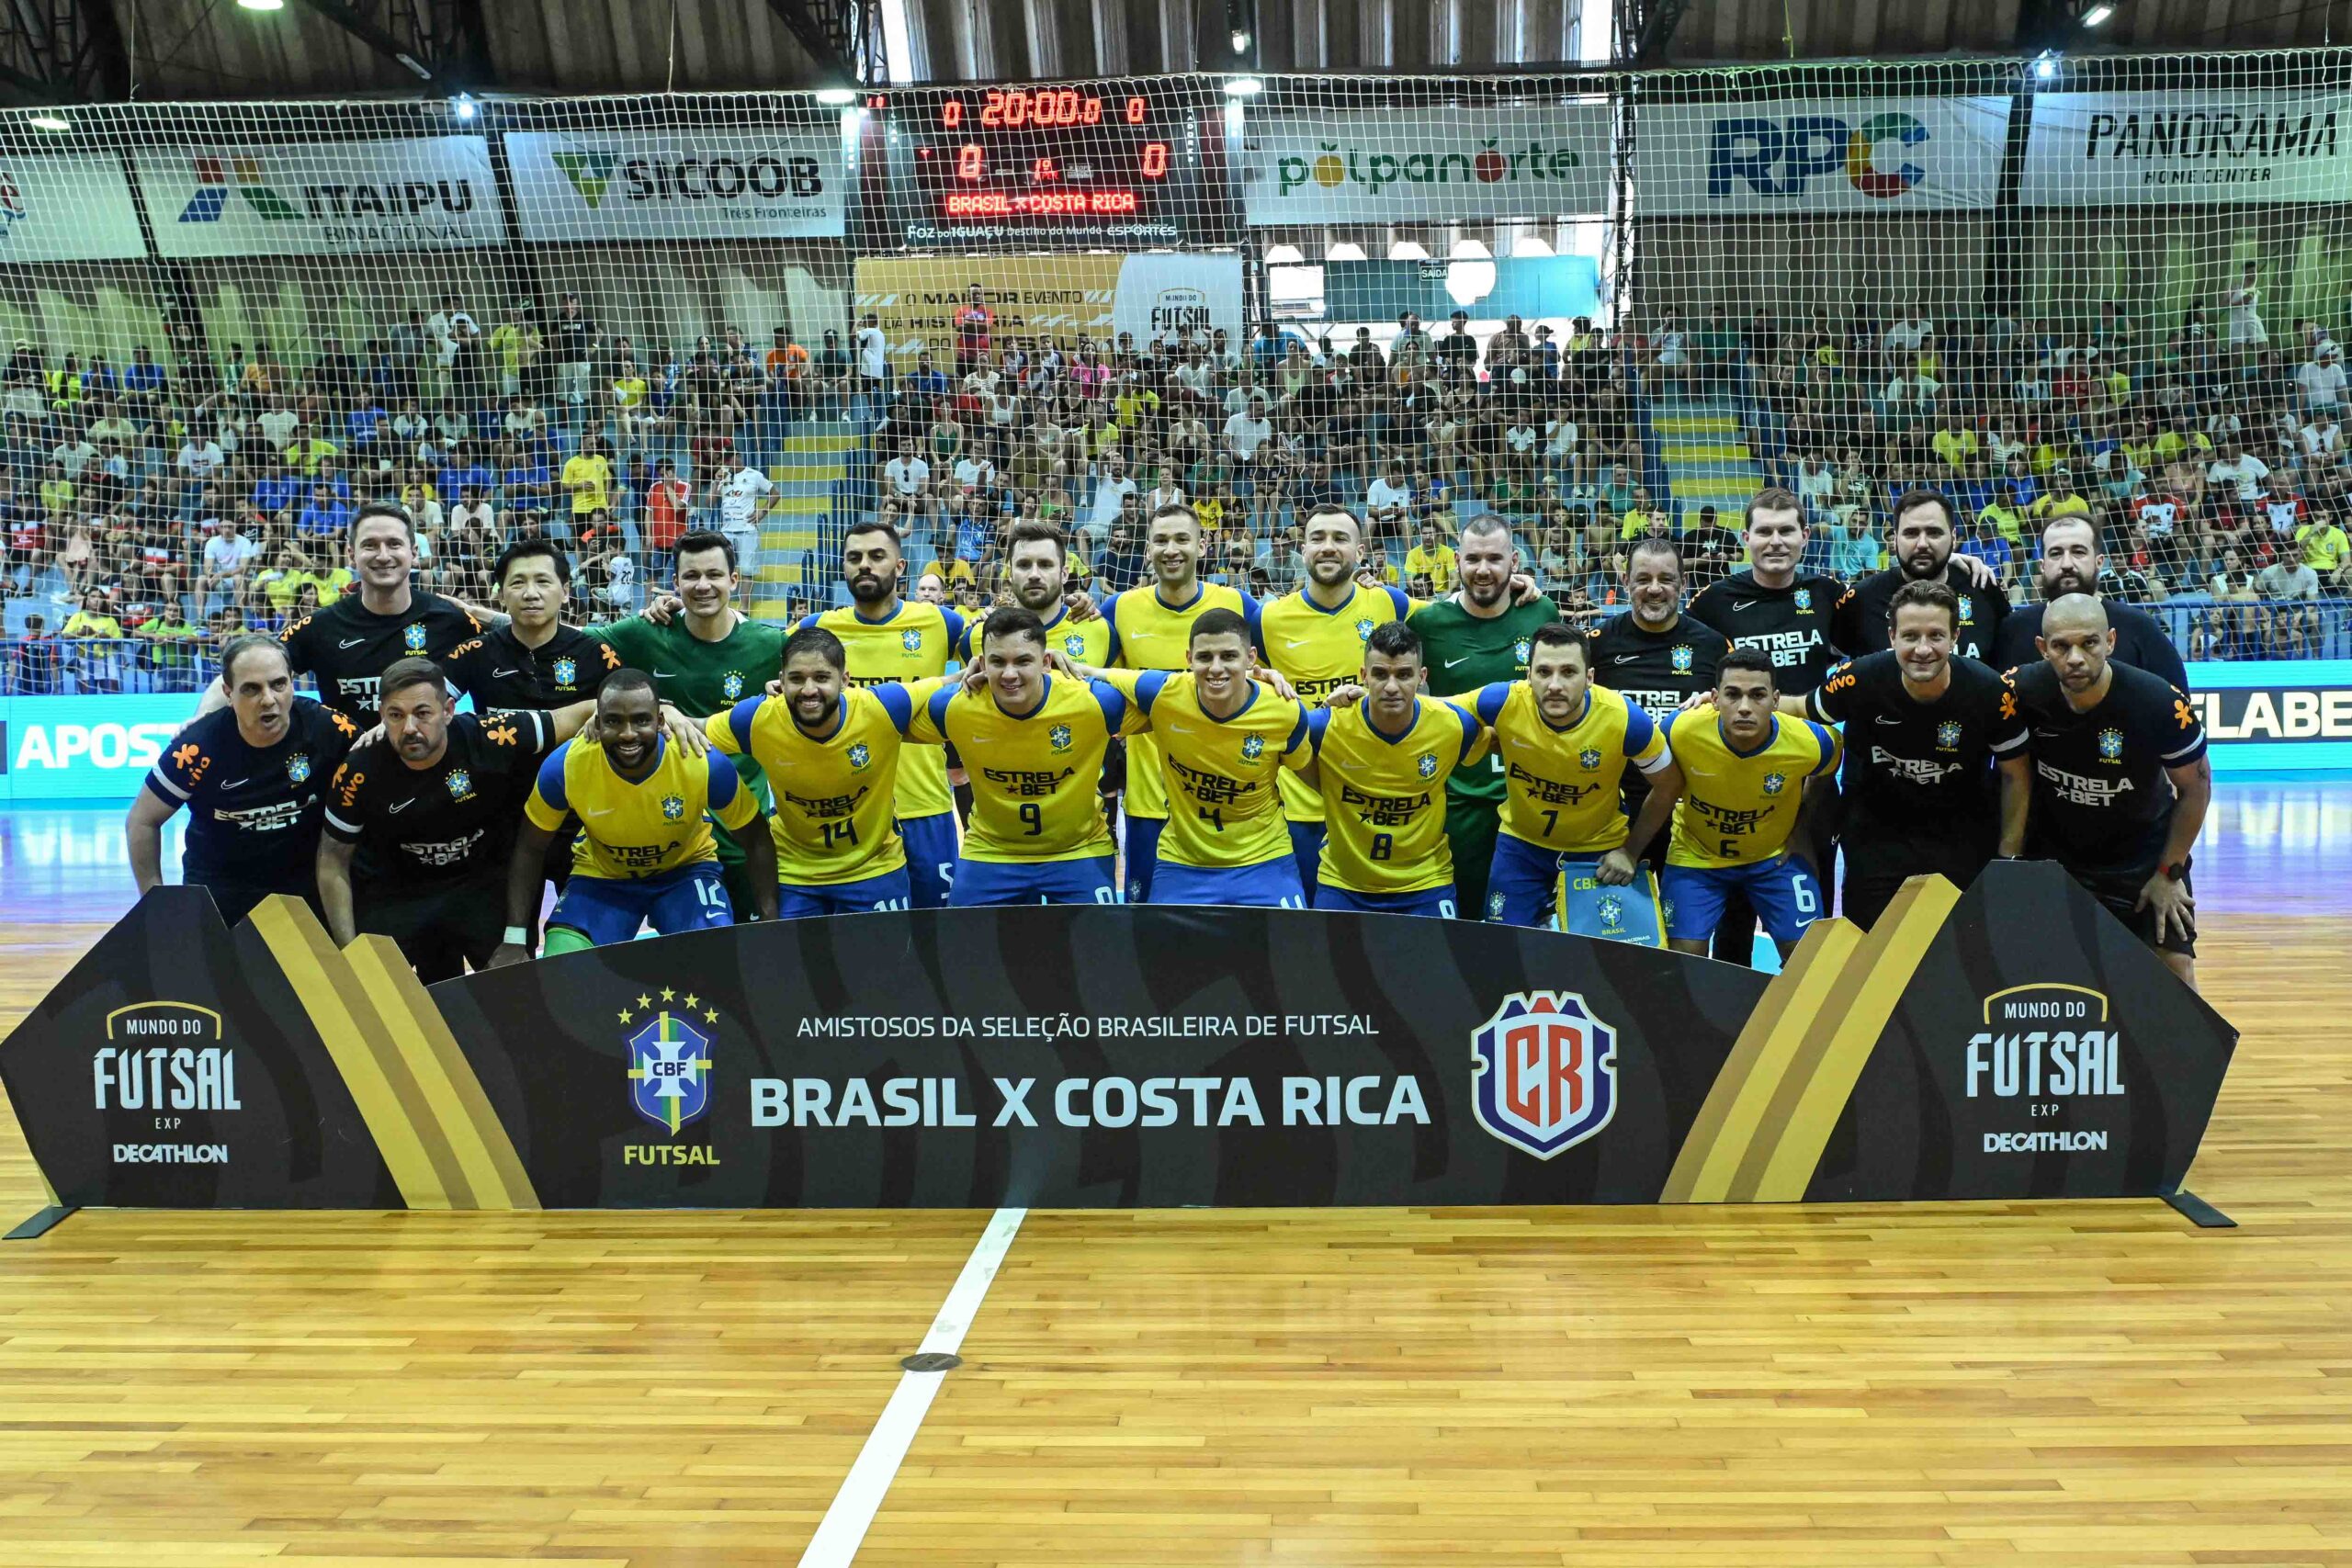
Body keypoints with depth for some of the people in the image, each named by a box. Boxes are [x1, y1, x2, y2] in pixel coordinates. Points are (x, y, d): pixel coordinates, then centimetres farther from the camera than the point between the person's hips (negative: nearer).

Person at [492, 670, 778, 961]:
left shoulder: (706, 763, -29)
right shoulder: (564, 766, -26)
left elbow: (756, 841, -14)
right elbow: (530, 849, -8)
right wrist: (514, 939, -11)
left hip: (687, 869, -1)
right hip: (601, 875, 1)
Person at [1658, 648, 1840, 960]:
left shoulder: (1812, 743, -25)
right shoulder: (1681, 729, -29)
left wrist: (1801, 827, 2)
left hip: (1776, 855, 1)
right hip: (1696, 854, 0)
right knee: (1682, 958, -7)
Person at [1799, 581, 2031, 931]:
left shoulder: (1991, 693, -19)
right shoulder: (1861, 679, -22)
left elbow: (2015, 776, -4)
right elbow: (1799, 709, -1)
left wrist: (2008, 858, -1)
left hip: (1963, 837, 0)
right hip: (1874, 832, 0)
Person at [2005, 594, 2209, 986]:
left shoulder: (2162, 703, -24)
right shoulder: (2020, 692, -21)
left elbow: (2196, 787, -7)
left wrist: (2169, 873, -5)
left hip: (2143, 857, -1)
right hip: (2051, 854, 1)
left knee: (2176, 970, -1)